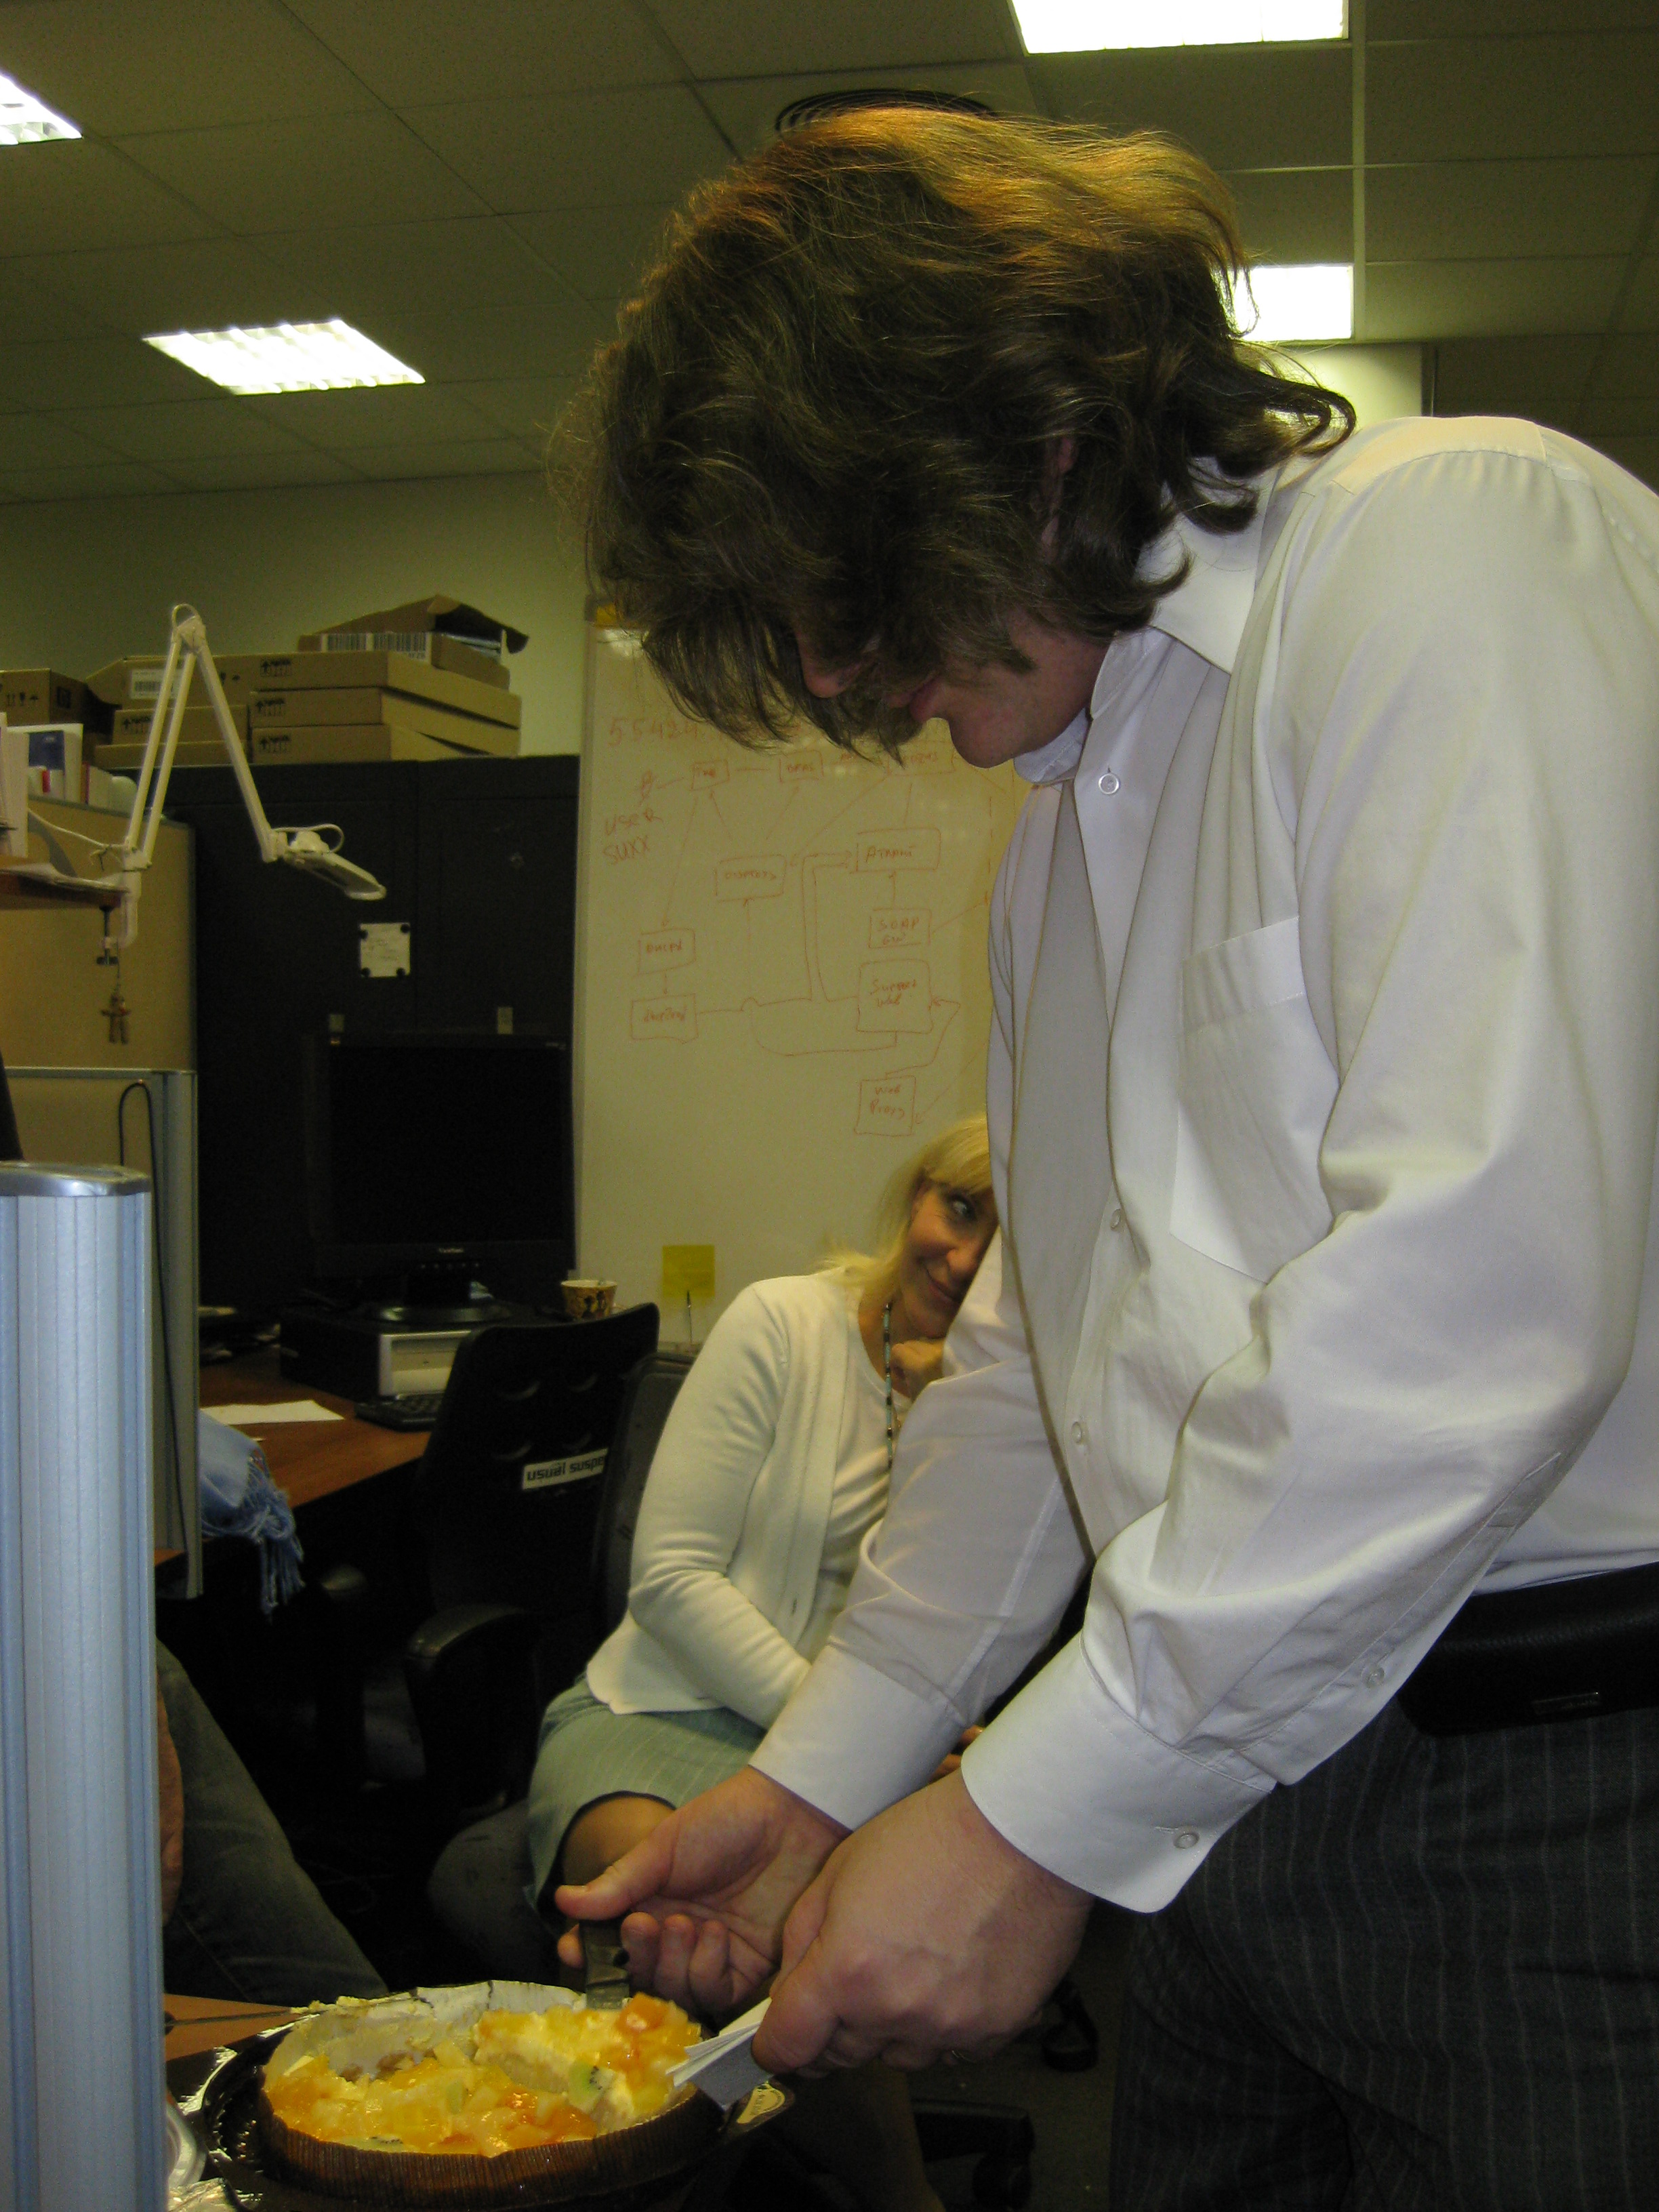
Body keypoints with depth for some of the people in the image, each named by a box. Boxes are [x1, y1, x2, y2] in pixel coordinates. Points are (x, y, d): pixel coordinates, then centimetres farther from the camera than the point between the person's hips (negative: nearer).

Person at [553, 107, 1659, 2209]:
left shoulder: (1463, 544, -12)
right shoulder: (1067, 818, 15)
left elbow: (1478, 1287, -23)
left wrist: (1033, 1819, -18)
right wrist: (817, 1774, 18)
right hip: (1239, 1767, 7)